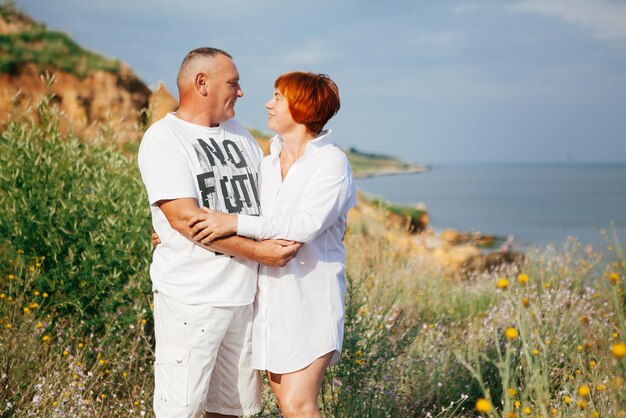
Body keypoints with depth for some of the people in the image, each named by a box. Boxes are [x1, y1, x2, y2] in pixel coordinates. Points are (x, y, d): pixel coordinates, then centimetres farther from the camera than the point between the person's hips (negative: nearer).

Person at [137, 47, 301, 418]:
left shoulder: (238, 134, 15)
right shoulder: (163, 139, -8)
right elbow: (184, 217, -19)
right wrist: (258, 252, -20)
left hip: (245, 293, 7)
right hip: (192, 299, -7)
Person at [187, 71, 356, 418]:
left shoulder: (331, 162, -9)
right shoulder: (266, 165, 10)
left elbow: (306, 224, -23)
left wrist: (235, 223, -27)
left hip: (310, 297, -6)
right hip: (271, 296, 6)